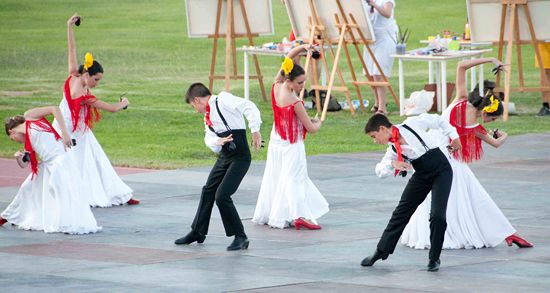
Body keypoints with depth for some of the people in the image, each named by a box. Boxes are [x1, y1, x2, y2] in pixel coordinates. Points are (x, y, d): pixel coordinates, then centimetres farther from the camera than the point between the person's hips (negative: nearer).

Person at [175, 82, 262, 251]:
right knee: (208, 192, 16)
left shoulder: (223, 100, -13)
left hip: (239, 157, -9)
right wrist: (218, 141, -14)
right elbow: (209, 137, 9)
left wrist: (255, 131, -28)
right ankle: (198, 232, 32)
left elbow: (249, 107, -23)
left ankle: (240, 237, -2)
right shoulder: (208, 115, 15)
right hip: (224, 156, 9)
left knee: (222, 196, -14)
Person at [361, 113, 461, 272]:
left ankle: (434, 259, 0)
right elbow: (380, 171, -8)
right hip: (421, 175, 5)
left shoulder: (412, 124, -13)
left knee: (437, 216, -15)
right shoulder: (393, 149, 0)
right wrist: (393, 164, -27)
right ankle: (381, 252, 21)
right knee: (401, 212, 8)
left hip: (441, 171, -5)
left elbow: (438, 120, 0)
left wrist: (453, 136, 0)